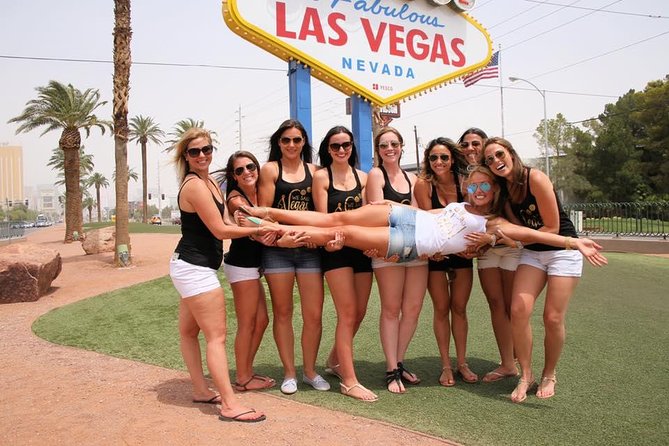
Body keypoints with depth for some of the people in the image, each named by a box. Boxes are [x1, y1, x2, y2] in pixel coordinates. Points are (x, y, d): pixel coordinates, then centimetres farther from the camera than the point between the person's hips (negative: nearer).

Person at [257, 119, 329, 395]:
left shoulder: (313, 171, 12)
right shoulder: (270, 169, 4)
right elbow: (263, 211, -1)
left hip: (309, 249, 2)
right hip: (278, 250, -2)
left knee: (314, 315, 2)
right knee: (282, 313, 8)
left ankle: (310, 371, 22)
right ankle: (289, 373, 22)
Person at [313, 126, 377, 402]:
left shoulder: (362, 177, 12)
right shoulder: (321, 176, -1)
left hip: (361, 248, 5)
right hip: (336, 249, -5)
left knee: (359, 313, 11)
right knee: (348, 314, -8)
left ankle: (334, 361, 33)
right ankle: (349, 381, -1)